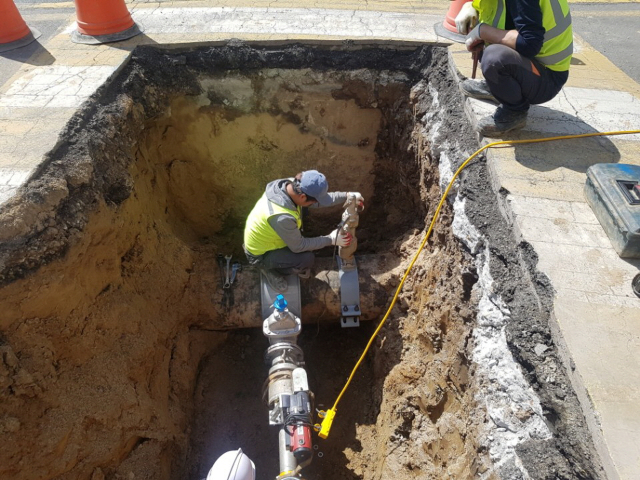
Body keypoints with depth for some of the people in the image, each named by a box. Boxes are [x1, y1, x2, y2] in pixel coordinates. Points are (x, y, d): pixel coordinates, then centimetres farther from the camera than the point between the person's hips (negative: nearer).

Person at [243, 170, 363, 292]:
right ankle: (270, 269, 7)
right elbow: (298, 246, -23)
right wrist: (331, 239, -18)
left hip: (262, 238, 8)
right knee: (307, 259, -16)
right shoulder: (283, 217, -41)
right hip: (260, 255, -8)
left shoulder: (287, 185, -18)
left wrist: (347, 196, -10)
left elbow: (318, 198, -3)